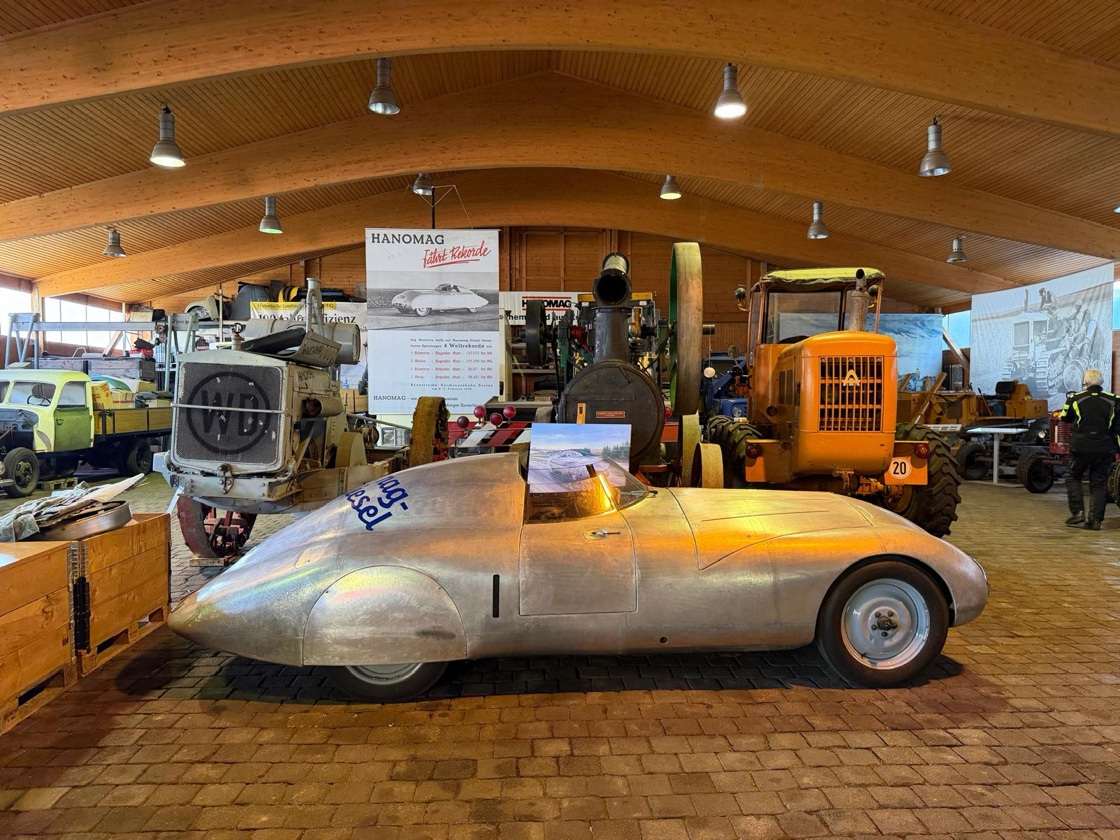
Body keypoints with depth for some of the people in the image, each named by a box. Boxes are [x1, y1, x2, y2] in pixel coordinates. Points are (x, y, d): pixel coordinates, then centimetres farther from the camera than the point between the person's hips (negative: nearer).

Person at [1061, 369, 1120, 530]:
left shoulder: (1075, 399, -2)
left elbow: (1064, 418, 12)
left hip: (1081, 447, -2)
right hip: (1104, 449, 2)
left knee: (1073, 478, 15)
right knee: (1099, 483, 9)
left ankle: (1078, 512, 3)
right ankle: (1095, 519, 6)